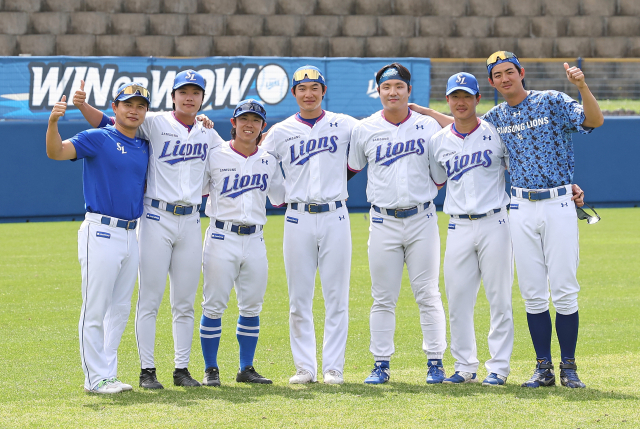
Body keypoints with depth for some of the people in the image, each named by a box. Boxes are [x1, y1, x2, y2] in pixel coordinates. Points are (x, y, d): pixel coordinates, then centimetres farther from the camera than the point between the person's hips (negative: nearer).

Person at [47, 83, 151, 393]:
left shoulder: (144, 147, 13)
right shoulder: (97, 139, -6)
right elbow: (56, 152, -17)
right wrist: (53, 121, -39)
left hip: (131, 235, 7)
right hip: (101, 234, -7)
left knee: (120, 310, 12)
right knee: (95, 309, -5)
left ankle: (108, 374, 19)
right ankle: (96, 378, -1)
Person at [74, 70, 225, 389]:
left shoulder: (208, 134, 11)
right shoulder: (156, 124, -3)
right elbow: (107, 123, -9)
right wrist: (83, 105, -25)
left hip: (190, 220, 4)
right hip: (157, 218, -4)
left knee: (184, 303, 8)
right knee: (150, 299, -3)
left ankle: (182, 369, 14)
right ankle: (147, 370, 1)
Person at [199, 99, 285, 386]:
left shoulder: (268, 161, 11)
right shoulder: (215, 157, 0)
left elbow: (281, 197, 21)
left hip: (254, 241, 4)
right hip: (222, 239, -4)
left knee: (252, 306, 6)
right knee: (214, 305, -4)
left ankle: (246, 368, 14)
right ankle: (211, 370, 3)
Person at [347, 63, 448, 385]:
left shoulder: (429, 126, 4)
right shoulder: (364, 129, 4)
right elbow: (350, 169, 14)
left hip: (422, 219, 0)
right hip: (383, 222, 1)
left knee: (428, 294, 0)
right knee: (383, 298, 3)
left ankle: (435, 361, 6)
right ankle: (381, 364, 9)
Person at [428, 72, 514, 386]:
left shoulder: (496, 133, 0)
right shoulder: (438, 142, 8)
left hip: (494, 222, -3)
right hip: (458, 227, 3)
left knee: (499, 298, 0)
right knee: (457, 300, 2)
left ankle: (499, 367, 7)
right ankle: (465, 367, 12)